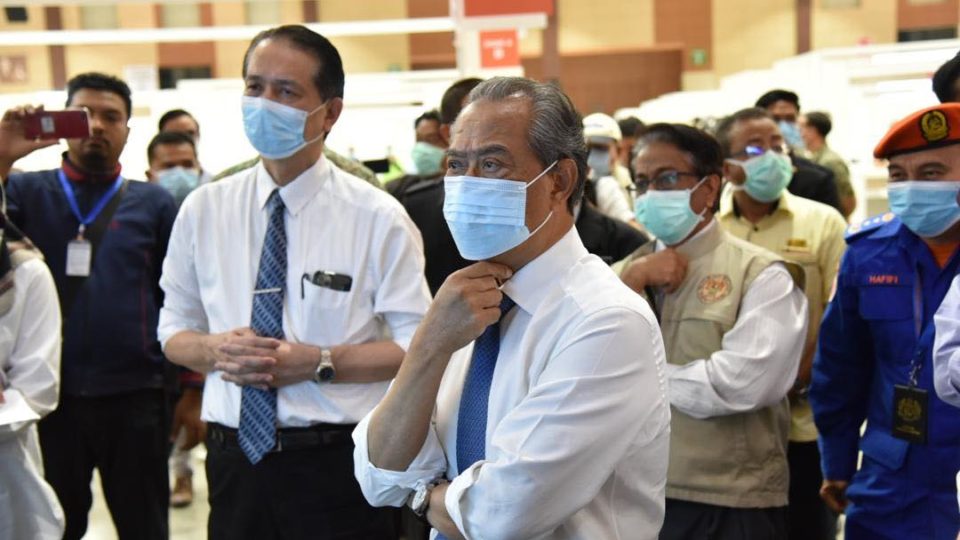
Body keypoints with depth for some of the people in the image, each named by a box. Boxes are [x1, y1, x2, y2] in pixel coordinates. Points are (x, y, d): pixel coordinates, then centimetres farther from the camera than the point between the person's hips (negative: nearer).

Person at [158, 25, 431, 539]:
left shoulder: (377, 217, -7)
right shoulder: (203, 209, 3)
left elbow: (417, 347, -7)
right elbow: (174, 329, 11)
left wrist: (319, 362, -18)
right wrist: (215, 350, -11)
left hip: (338, 463, -3)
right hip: (235, 458, 3)